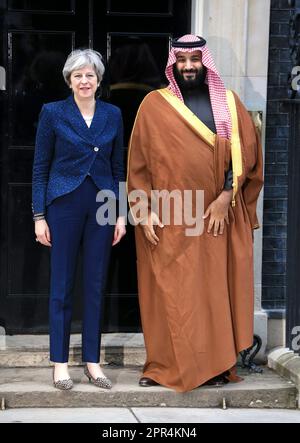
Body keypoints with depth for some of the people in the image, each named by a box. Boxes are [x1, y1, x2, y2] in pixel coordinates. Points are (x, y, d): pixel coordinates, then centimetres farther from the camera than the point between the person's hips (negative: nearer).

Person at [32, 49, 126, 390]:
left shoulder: (113, 115, 7)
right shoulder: (52, 113, -1)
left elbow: (118, 167, 11)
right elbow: (40, 166, 0)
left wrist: (121, 213, 5)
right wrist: (39, 215, -5)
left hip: (102, 205, 3)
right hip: (64, 204, -2)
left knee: (95, 284, 6)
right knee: (62, 284, 2)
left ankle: (92, 361, 15)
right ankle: (60, 362, 11)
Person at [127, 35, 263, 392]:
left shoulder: (228, 103, 7)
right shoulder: (154, 104, 3)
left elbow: (245, 152, 1)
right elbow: (139, 162, 1)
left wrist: (226, 197, -11)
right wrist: (145, 211, -7)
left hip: (217, 214, 1)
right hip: (169, 218, -1)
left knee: (215, 287, 3)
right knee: (169, 290, 1)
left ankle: (215, 363, 10)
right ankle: (166, 365, 9)